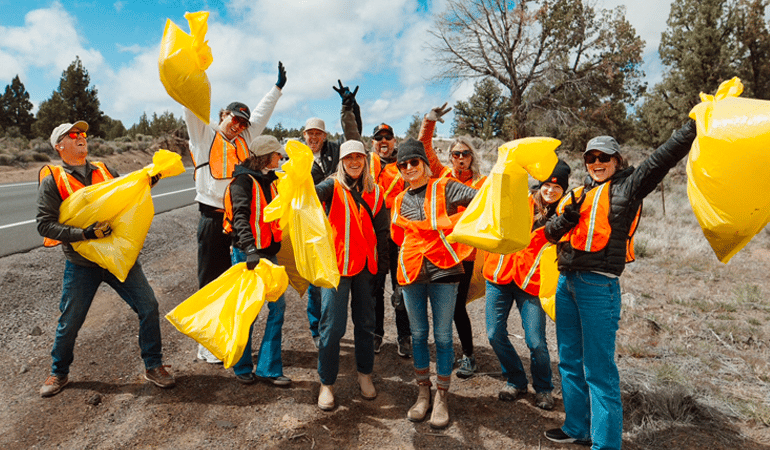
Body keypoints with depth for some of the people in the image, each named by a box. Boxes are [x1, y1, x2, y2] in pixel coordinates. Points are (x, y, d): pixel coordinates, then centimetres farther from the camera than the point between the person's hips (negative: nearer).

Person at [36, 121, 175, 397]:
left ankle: (153, 366, 14)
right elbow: (45, 224, -9)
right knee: (70, 322, 10)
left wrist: (149, 180, 3)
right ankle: (59, 373, 36)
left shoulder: (104, 171, 9)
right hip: (81, 263, -3)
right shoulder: (53, 180, -3)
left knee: (148, 307, -3)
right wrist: (84, 234, -22)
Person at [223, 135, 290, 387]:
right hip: (247, 253, -7)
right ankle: (242, 368, 21)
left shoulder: (268, 181, 15)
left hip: (268, 253, 7)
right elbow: (241, 217, -23)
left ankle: (268, 368, 12)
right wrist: (250, 248, -35)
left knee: (277, 305, 3)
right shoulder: (243, 181, -11)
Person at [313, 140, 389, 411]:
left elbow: (382, 230, 12)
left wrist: (382, 263, 7)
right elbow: (316, 193, -22)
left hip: (366, 266, 4)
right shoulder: (334, 186, 0)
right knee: (333, 325, -2)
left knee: (365, 323, 13)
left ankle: (365, 375, 32)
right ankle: (327, 384, 15)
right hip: (336, 265, -3)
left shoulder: (375, 192, 9)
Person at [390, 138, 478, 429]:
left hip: (443, 269, -4)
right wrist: (416, 251, 11)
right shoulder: (399, 201, 12)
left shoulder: (445, 188, -2)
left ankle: (442, 396, 18)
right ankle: (423, 392, 27)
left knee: (443, 335, 3)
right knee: (418, 333, 11)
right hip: (412, 272, 4)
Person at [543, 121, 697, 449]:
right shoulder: (579, 194, 17)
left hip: (598, 285, -7)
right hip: (566, 283, 7)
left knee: (598, 369, -3)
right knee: (570, 361, 16)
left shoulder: (628, 187, 1)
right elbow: (551, 232, 9)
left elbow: (664, 156, -13)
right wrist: (565, 219, -8)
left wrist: (697, 123, -22)